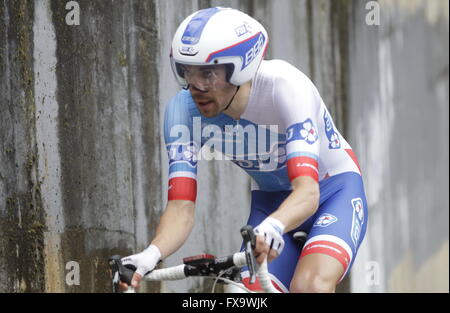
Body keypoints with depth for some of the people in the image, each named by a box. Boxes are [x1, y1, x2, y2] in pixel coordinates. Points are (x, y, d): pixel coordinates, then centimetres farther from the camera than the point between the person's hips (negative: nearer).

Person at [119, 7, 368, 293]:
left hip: (334, 189, -4)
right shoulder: (183, 110, -21)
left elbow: (308, 192, -42)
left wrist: (273, 226, -63)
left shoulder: (284, 87, -32)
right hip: (271, 200, 4)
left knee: (310, 287, -31)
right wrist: (151, 254, -46)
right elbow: (181, 206, -25)